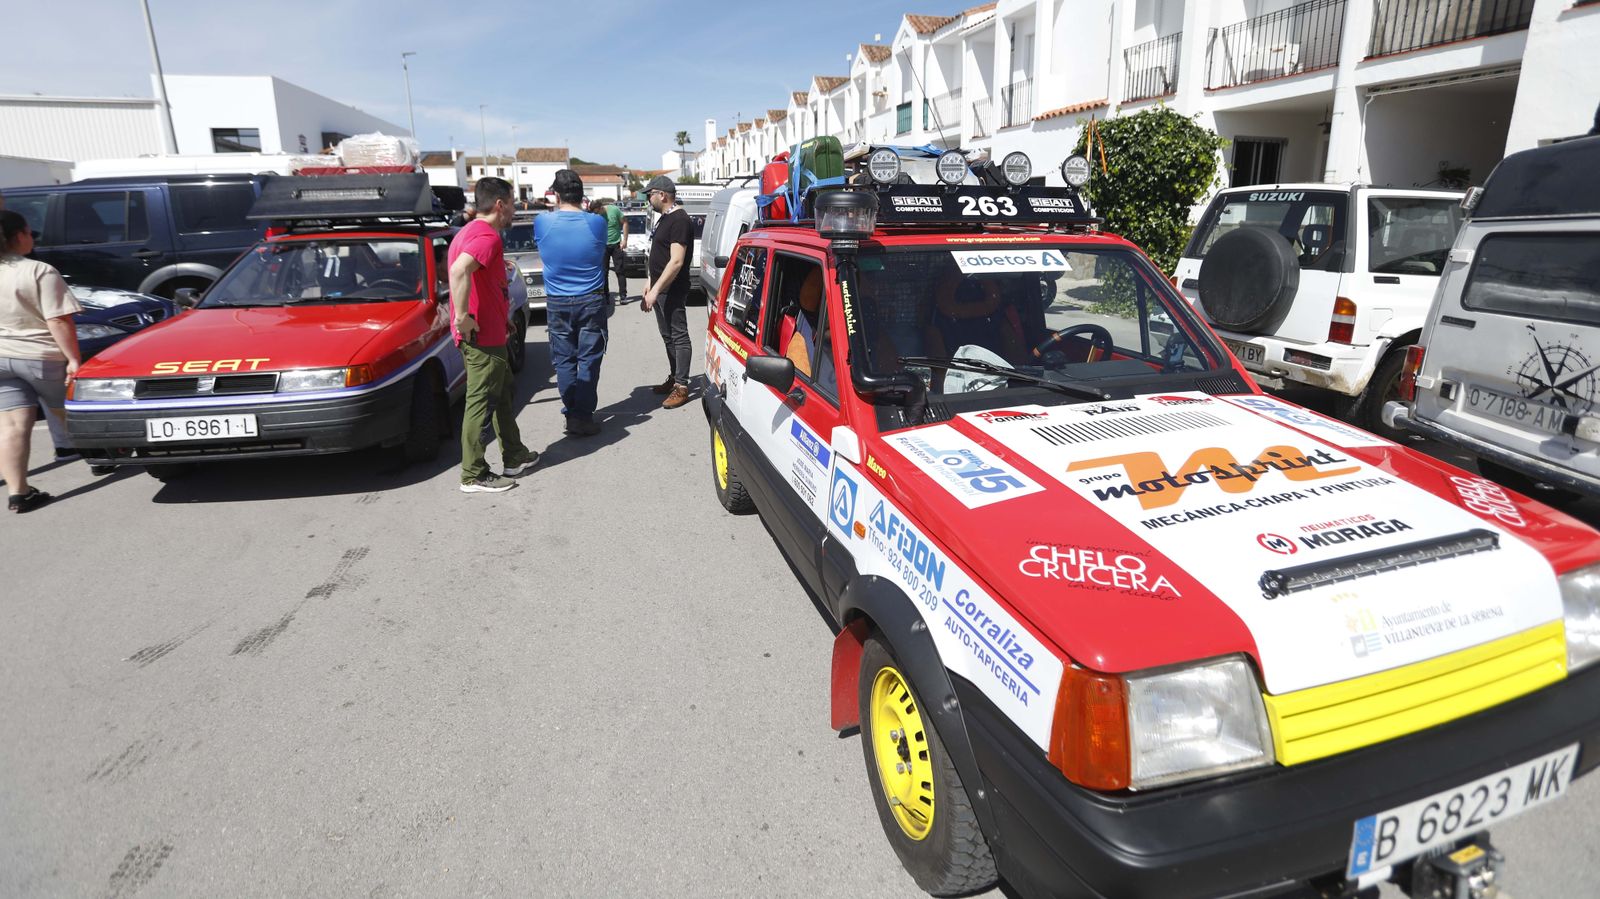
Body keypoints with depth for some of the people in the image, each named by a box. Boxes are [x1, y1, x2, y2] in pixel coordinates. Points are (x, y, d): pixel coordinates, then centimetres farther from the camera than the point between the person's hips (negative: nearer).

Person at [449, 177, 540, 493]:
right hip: (483, 336, -11)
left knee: (504, 393, 19)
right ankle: (474, 476, 5)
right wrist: (463, 317, -30)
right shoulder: (487, 236, -18)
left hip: (489, 333, 11)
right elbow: (459, 271, -35)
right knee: (480, 402, -3)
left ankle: (515, 458, 30)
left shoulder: (470, 231, 15)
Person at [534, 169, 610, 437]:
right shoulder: (596, 223, -9)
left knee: (564, 360, 11)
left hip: (558, 304, 1)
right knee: (588, 360, 3)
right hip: (591, 302, -1)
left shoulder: (543, 223, -7)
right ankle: (582, 416, 0)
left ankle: (571, 413, 12)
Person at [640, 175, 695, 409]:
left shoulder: (679, 220, -15)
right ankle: (674, 379, 25)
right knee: (668, 336, 15)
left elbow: (676, 261, -23)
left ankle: (681, 387, -5)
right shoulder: (664, 219, 17)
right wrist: (651, 286, 20)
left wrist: (655, 290, -24)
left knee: (679, 336, -7)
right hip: (659, 290, 10)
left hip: (673, 291, -10)